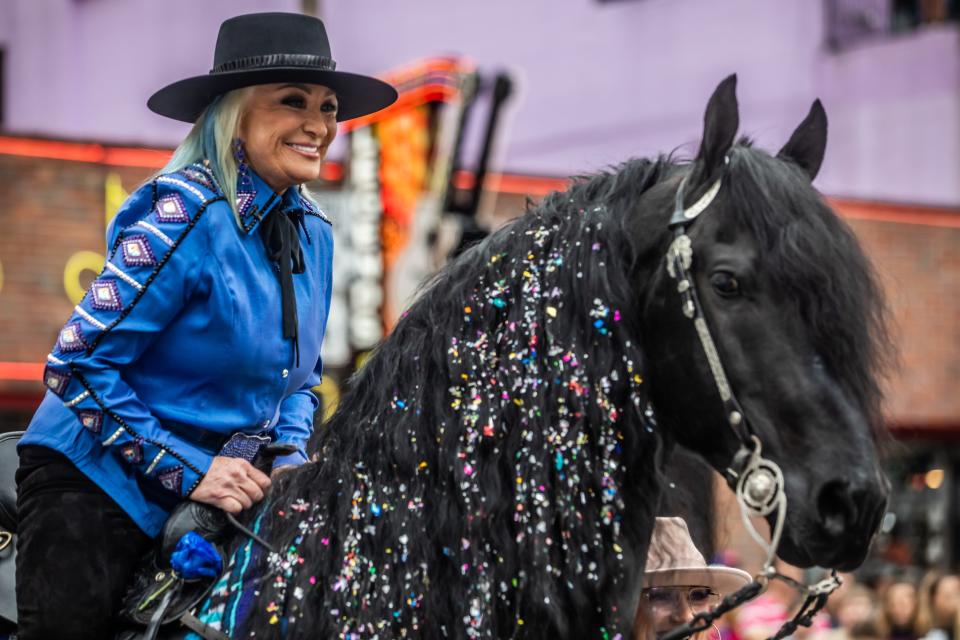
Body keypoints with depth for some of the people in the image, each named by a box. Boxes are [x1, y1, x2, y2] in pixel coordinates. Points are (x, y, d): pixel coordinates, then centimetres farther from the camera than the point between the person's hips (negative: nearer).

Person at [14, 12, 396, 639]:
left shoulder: (314, 232, 3)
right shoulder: (187, 216, -21)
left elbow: (300, 376, 17)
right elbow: (78, 364, -22)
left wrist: (291, 459, -2)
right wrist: (187, 469, -22)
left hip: (214, 487, 7)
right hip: (96, 483, -7)